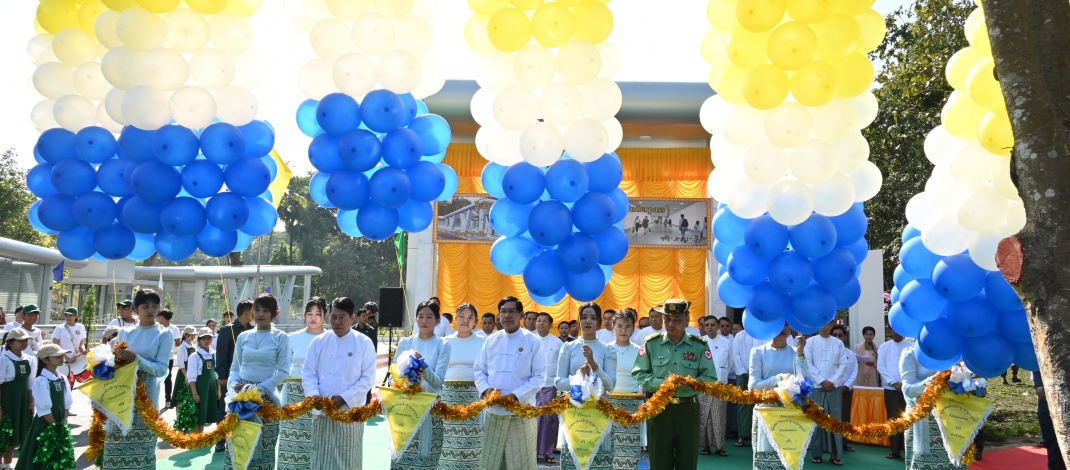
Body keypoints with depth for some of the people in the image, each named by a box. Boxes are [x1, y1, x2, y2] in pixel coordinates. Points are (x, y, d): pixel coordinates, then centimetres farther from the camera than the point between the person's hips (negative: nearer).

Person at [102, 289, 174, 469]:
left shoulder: (164, 334, -2)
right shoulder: (124, 332, 9)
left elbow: (161, 369, -10)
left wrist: (135, 358, -20)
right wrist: (116, 358, -8)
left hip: (146, 396, -3)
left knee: (142, 445, 0)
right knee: (116, 443, 2)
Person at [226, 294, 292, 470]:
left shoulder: (281, 337, -2)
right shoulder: (243, 336, 8)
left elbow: (283, 371, -6)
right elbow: (234, 367, 12)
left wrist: (260, 389, -16)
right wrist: (234, 384, -9)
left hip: (266, 397, -3)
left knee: (263, 447, 3)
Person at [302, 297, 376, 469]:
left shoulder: (364, 343, -1)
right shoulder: (319, 342, 7)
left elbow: (368, 378, -4)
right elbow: (308, 373, 7)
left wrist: (344, 398, -14)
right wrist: (314, 395, -12)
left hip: (351, 412, -2)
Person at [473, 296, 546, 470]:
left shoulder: (532, 341, -3)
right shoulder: (491, 340, 9)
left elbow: (540, 376, -6)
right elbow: (479, 370, 12)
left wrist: (516, 395, -17)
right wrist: (485, 389, -9)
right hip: (494, 412, 3)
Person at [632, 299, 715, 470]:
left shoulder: (699, 346, 2)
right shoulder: (651, 344, 1)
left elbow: (710, 378, -1)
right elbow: (638, 374, 0)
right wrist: (661, 383, -16)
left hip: (688, 409, 0)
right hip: (658, 408, 0)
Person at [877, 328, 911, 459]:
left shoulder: (912, 346, 2)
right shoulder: (884, 347, 9)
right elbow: (880, 367, 3)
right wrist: (894, 382, -7)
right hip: (890, 388, 2)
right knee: (893, 419, 2)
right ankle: (895, 450, 7)